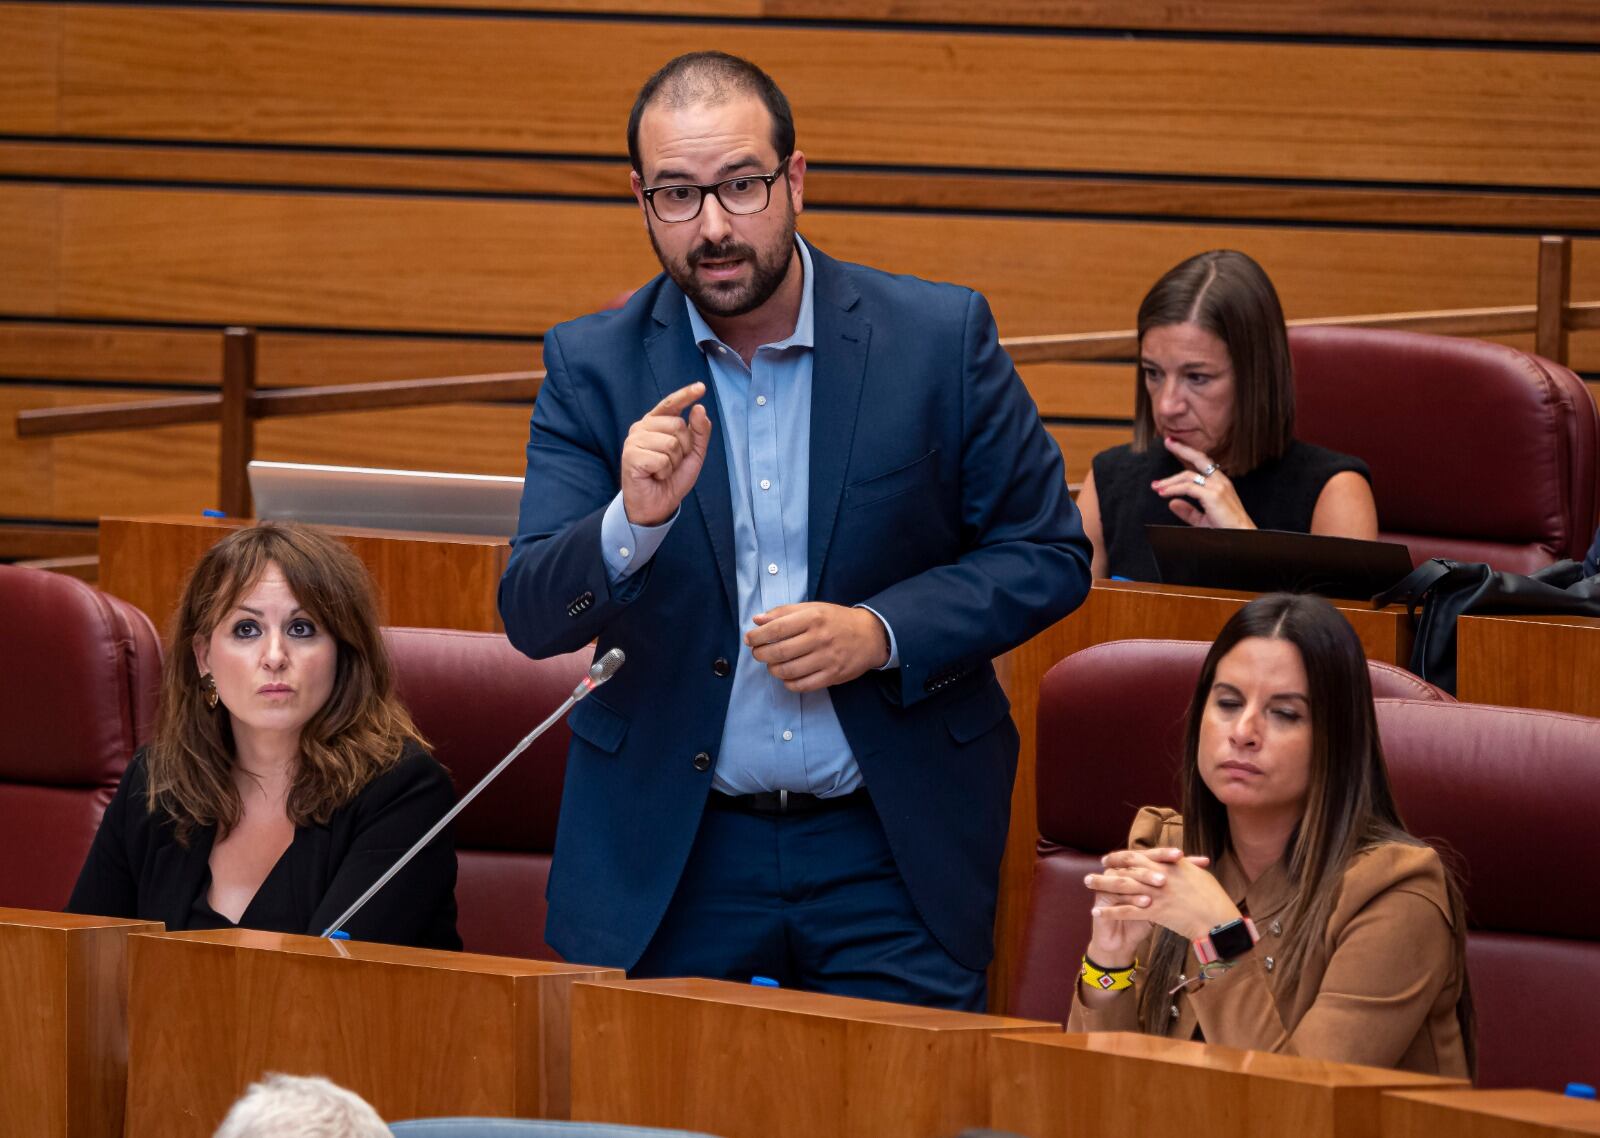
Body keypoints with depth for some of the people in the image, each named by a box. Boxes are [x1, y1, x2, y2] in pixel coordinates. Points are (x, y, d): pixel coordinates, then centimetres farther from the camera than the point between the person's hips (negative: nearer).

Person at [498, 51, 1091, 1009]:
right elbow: (531, 617, -7)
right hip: (666, 858, 1)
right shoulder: (593, 367, -1)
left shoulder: (940, 338, -4)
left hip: (893, 856, -1)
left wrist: (881, 634, -14)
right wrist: (635, 522, -27)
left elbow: (1050, 554, 1)